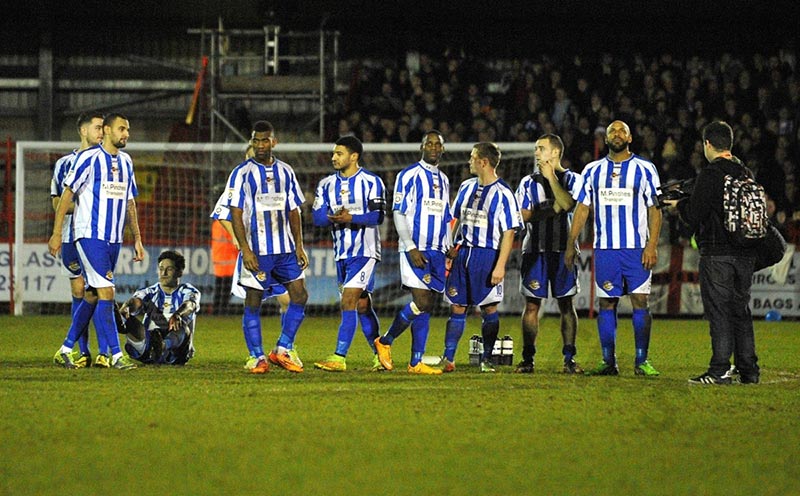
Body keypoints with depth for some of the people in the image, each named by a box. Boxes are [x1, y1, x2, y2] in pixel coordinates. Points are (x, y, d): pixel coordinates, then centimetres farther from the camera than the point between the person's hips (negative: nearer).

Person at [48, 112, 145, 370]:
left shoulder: (126, 161, 13)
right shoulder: (89, 158, -8)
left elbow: (129, 202, 20)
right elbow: (67, 194, -7)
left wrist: (137, 239, 17)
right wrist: (57, 233, -11)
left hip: (114, 239, 7)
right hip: (90, 235, -7)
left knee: (93, 295, 9)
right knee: (106, 293, -12)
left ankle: (67, 347, 19)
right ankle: (116, 355, -12)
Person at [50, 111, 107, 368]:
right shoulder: (65, 163, 7)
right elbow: (58, 204, 5)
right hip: (73, 237, 1)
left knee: (97, 293, -8)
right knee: (79, 292, 2)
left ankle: (103, 352, -7)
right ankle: (82, 352, 7)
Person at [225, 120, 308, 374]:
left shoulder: (285, 172, 10)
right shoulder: (242, 173, -4)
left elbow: (293, 211, 15)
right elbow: (236, 214, -7)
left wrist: (299, 246, 7)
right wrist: (245, 250, -15)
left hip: (285, 248, 4)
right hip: (256, 250, -4)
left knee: (299, 296, -2)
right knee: (253, 303, -1)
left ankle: (282, 350, 9)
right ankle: (258, 358, 8)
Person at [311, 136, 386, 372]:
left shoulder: (371, 182, -5)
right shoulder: (326, 185, 10)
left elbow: (377, 217, -13)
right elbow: (318, 217, 0)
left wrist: (351, 218, -28)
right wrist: (334, 218, -21)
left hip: (365, 252, -6)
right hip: (342, 253, 6)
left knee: (348, 302, -15)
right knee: (362, 306, 10)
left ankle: (339, 357, -19)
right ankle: (380, 355, 20)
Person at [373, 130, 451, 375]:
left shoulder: (443, 180, 17)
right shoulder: (409, 175, -4)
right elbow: (398, 214, -8)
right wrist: (410, 248, -16)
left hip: (437, 252, 7)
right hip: (415, 249, -7)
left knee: (427, 307, 3)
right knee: (421, 303, -15)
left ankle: (416, 363, 4)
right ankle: (385, 341, 3)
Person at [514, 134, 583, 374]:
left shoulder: (572, 179, 4)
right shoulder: (528, 182, 11)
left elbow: (568, 204, -15)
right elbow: (524, 215, 1)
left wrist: (551, 177, -9)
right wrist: (553, 209, -7)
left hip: (563, 250, -2)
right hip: (534, 250, 2)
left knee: (566, 304, -1)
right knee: (532, 304, -1)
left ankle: (569, 358, 3)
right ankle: (528, 359, 2)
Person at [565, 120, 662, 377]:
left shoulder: (644, 169, 3)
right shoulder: (593, 171, 11)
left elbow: (654, 209, 1)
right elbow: (582, 208, 13)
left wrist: (652, 245, -9)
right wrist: (571, 244, 7)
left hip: (637, 248, -2)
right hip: (605, 248, 2)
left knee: (640, 302, -6)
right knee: (606, 303, 2)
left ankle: (641, 361, -2)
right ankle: (608, 362, 6)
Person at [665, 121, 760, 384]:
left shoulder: (709, 175, -11)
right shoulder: (746, 174, 10)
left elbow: (694, 216, -12)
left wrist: (679, 205, 10)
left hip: (717, 253, -6)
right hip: (745, 253, 6)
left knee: (718, 311, -5)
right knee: (741, 310, 12)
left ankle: (720, 370, -8)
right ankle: (748, 370, 12)